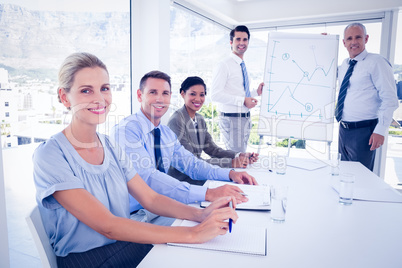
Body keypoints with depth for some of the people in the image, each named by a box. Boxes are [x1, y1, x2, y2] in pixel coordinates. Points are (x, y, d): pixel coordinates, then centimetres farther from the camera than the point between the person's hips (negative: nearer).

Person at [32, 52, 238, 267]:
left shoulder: (111, 148, 5)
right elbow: (107, 226, -23)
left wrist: (200, 214, -16)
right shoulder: (50, 155, -15)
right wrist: (192, 234, -27)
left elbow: (150, 199, 1)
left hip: (128, 245, 5)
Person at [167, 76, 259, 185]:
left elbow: (212, 149, 5)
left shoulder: (200, 119, 9)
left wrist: (241, 155, -10)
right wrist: (230, 163, -23)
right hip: (181, 179, -7)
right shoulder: (177, 120, -18)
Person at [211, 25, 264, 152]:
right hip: (231, 119, -9)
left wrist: (256, 92, 8)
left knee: (243, 154, 18)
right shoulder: (224, 65, -10)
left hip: (245, 119, 9)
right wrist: (242, 101, -21)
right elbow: (215, 94, -21)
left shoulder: (243, 66, 16)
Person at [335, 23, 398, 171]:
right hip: (343, 129, 7)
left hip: (363, 131, -7)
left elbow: (390, 100, -12)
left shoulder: (376, 62, -9)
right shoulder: (344, 65, 11)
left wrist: (380, 131, -17)